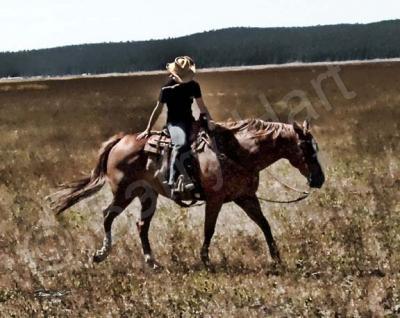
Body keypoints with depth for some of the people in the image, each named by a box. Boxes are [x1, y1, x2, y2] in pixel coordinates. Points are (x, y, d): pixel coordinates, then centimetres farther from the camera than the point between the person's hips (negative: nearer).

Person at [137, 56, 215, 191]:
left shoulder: (193, 85, 3)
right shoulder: (168, 87, -8)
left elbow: (202, 107, 8)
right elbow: (158, 109, -1)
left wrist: (209, 120, -12)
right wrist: (148, 130, -1)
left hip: (189, 120, 7)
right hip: (174, 121, -6)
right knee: (181, 144, -33)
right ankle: (172, 181, -42)